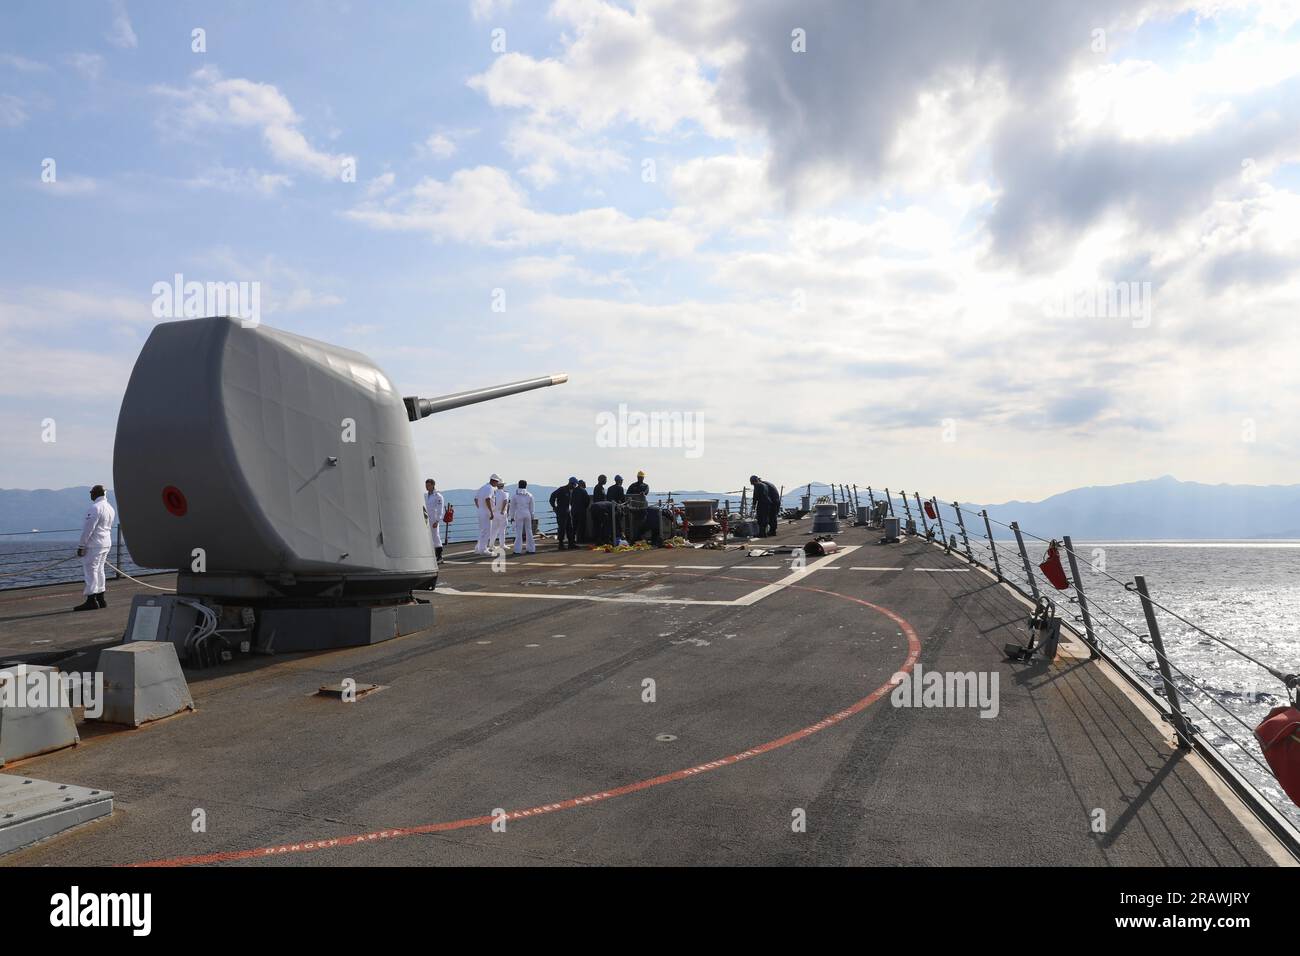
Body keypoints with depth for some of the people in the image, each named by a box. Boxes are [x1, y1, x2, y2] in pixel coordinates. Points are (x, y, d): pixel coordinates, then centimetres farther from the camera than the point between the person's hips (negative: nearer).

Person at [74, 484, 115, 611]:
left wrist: (81, 546, -15)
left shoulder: (95, 508, -16)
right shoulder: (110, 508, 13)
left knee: (91, 570, -7)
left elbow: (88, 529, -18)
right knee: (99, 570, 14)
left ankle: (91, 600, -8)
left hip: (93, 545, -9)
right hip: (106, 544, 9)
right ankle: (100, 599, 17)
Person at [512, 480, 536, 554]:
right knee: (529, 531, 9)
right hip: (527, 514, 3)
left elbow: (512, 507, -1)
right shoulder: (529, 495, 4)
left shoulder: (515, 495, -4)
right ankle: (531, 549, 12)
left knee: (519, 532, -1)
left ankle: (518, 550, -3)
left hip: (519, 514, -3)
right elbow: (531, 507, 8)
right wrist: (531, 516, 16)